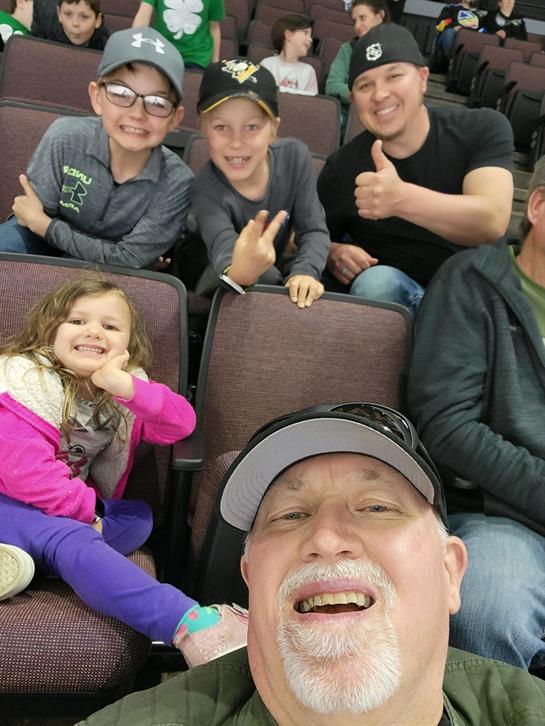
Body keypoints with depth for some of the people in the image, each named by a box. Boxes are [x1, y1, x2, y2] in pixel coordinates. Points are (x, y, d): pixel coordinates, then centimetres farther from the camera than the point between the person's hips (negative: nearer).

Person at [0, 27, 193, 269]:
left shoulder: (176, 182, -25)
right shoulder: (65, 137, -21)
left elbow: (127, 258, -21)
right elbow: (32, 217, -13)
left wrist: (44, 225, -22)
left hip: (107, 268, 1)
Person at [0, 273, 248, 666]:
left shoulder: (127, 386, 2)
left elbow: (182, 423, -12)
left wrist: (129, 389, -27)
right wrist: (86, 509, -17)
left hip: (79, 511, 7)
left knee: (138, 516, -15)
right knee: (71, 541, -33)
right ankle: (195, 625, -45)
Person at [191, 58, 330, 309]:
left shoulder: (295, 156, -15)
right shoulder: (206, 191, -24)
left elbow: (314, 230, -12)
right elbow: (224, 252, -41)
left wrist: (304, 272, -33)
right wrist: (238, 272, -65)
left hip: (277, 275, 4)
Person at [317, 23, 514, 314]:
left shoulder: (482, 129, -6)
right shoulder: (341, 168, -5)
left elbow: (492, 222, -23)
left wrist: (402, 198, -40)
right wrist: (334, 254, -17)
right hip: (393, 292, -1)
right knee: (376, 280, -33)